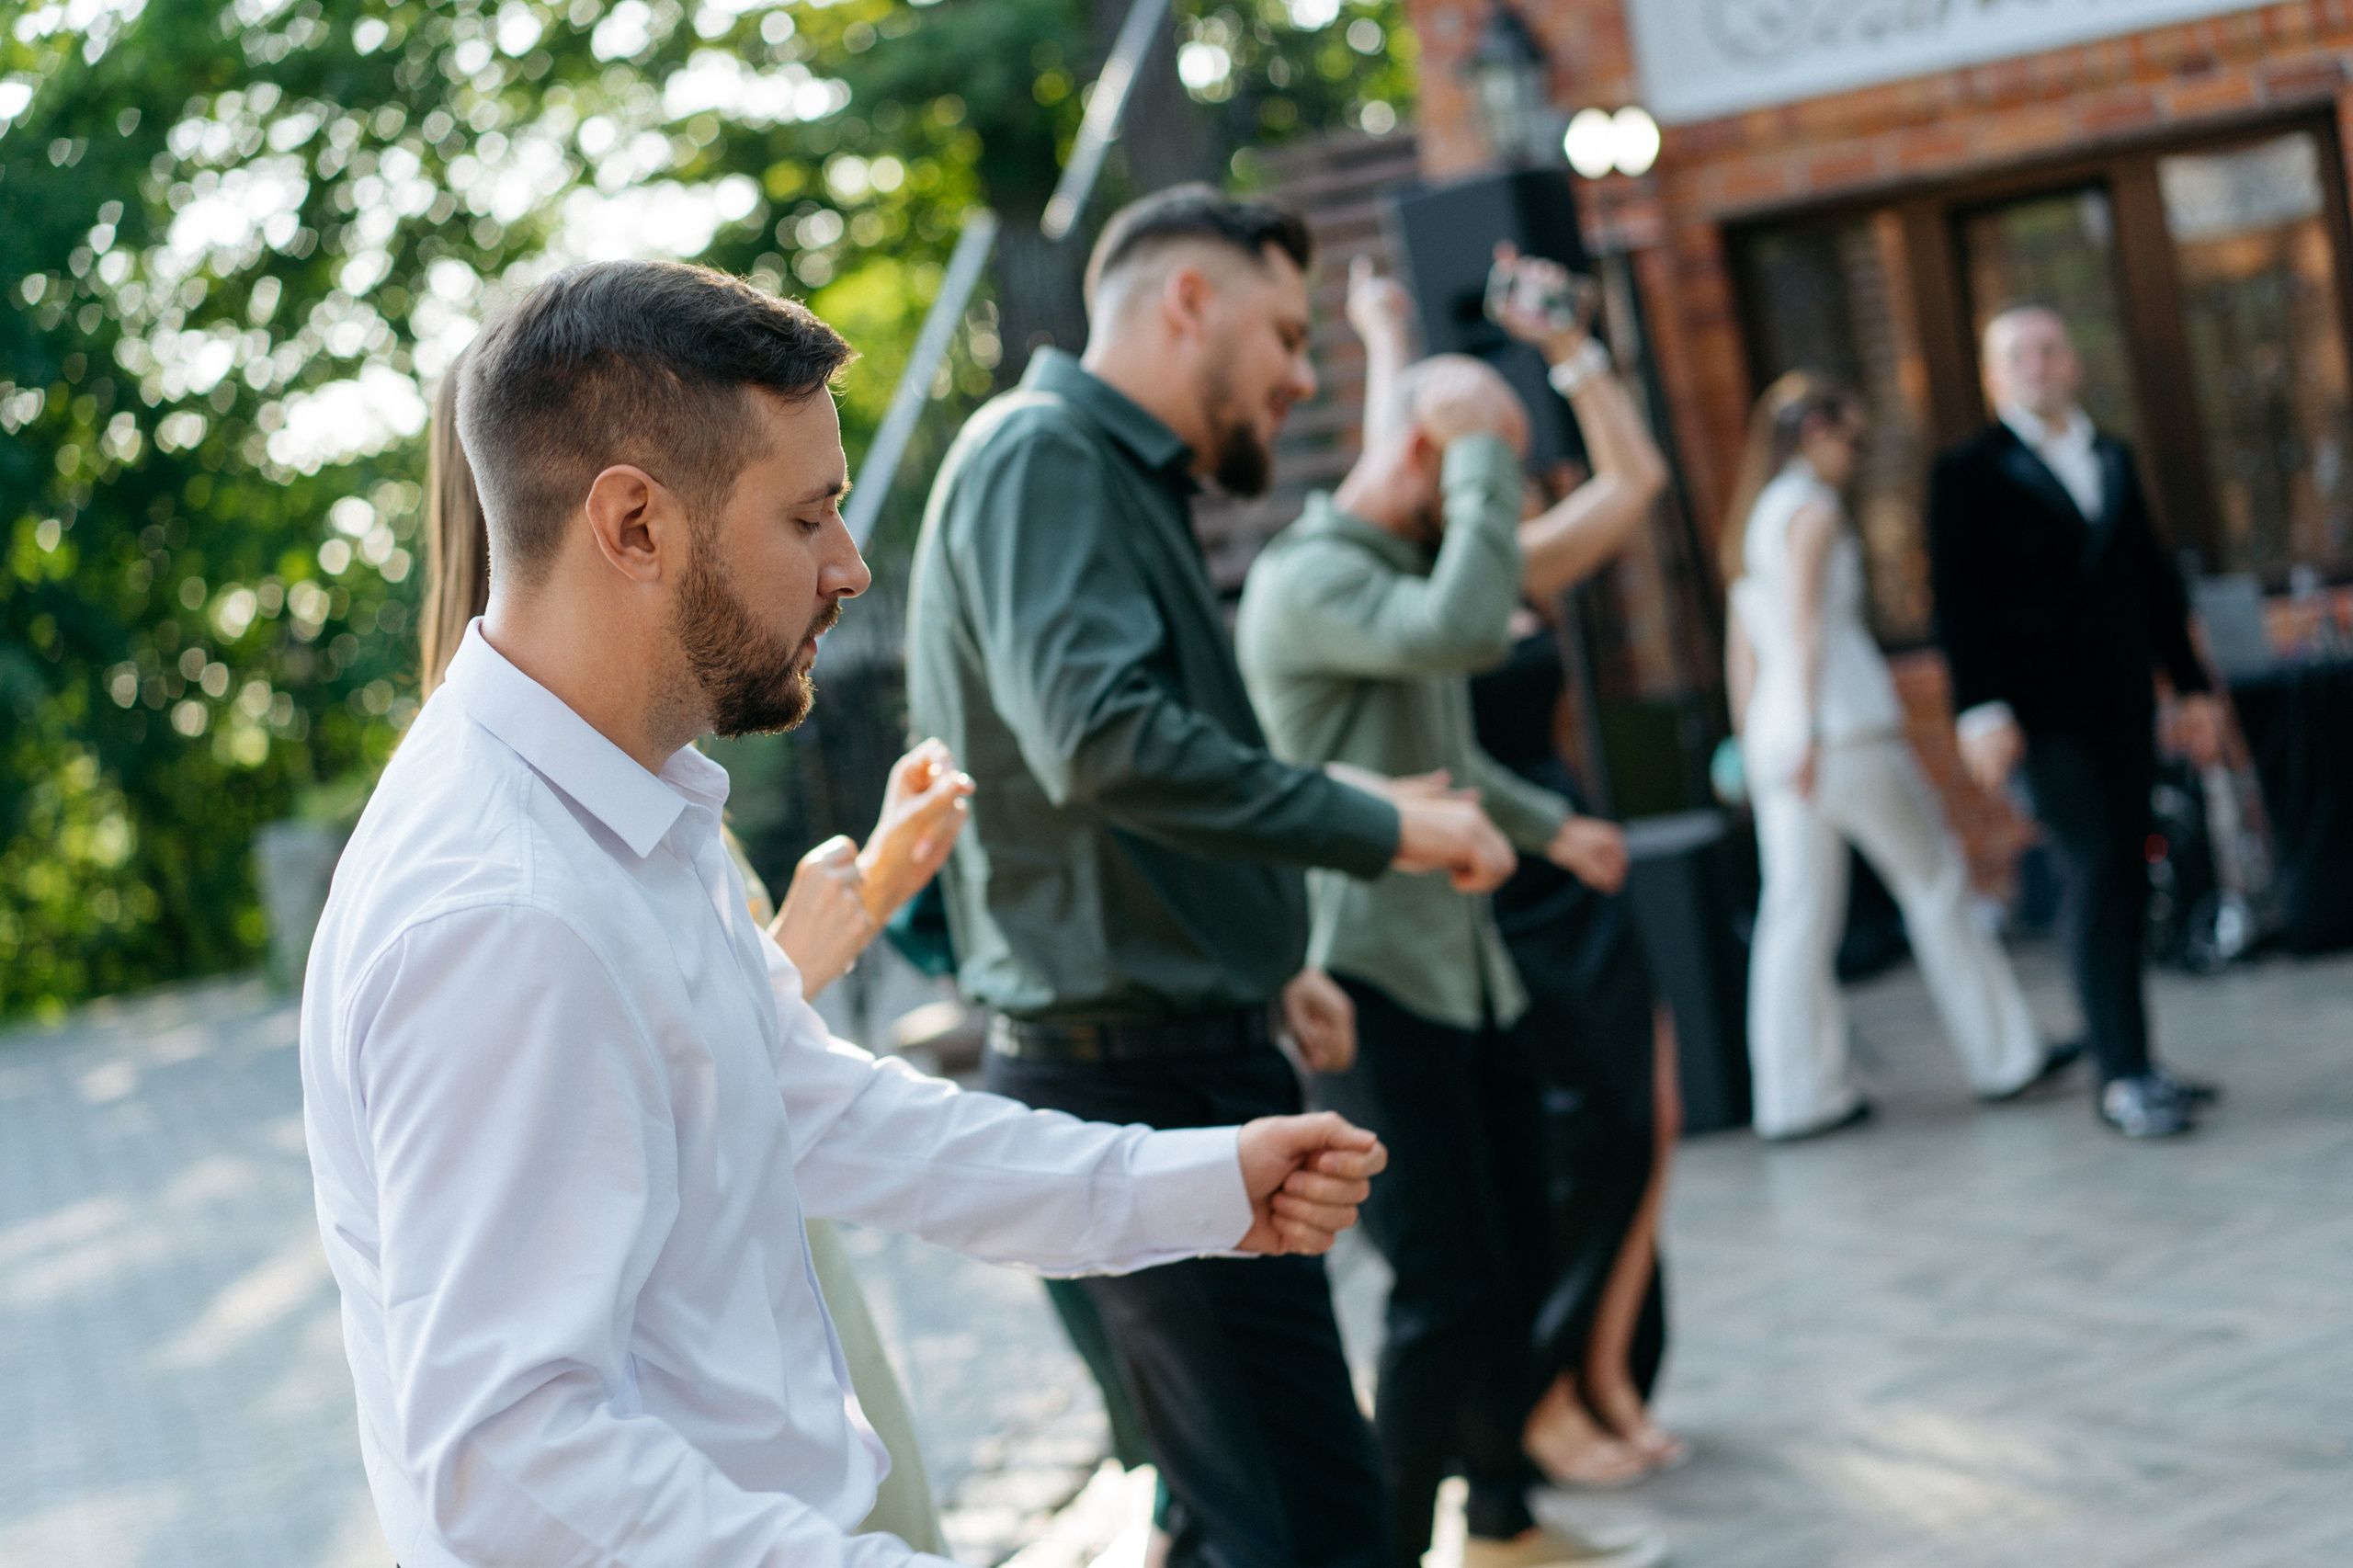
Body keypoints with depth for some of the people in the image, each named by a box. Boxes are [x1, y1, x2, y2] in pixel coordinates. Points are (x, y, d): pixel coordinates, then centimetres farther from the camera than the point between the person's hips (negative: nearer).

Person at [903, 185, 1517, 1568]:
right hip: (1140, 1081, -11)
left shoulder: (1120, 480, 21)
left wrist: (1256, 965, 25)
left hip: (1177, 1062, 11)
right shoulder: (1043, 456, -12)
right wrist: (1376, 827, -21)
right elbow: (1102, 738, -28)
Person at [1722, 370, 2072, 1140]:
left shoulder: (1748, 520, 17)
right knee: (1935, 880, 4)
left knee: (1795, 912, 5)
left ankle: (1799, 1092, 4)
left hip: (1773, 732, 8)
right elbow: (1806, 622, -19)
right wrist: (1812, 730, -26)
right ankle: (2001, 1054, 12)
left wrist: (1754, 745, 21)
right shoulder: (1812, 508, -7)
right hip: (1843, 723, -8)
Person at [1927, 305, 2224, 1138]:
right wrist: (1981, 709, -16)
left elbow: (2154, 578, 20)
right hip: (2049, 709, -6)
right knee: (2095, 876, -11)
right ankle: (2124, 1075, -10)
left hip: (2124, 703, 6)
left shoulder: (2113, 459, 18)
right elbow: (1958, 599, -7)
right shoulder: (1970, 472, 0)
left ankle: (2124, 1062, 15)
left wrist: (2191, 685, 16)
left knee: (2124, 881, 7)